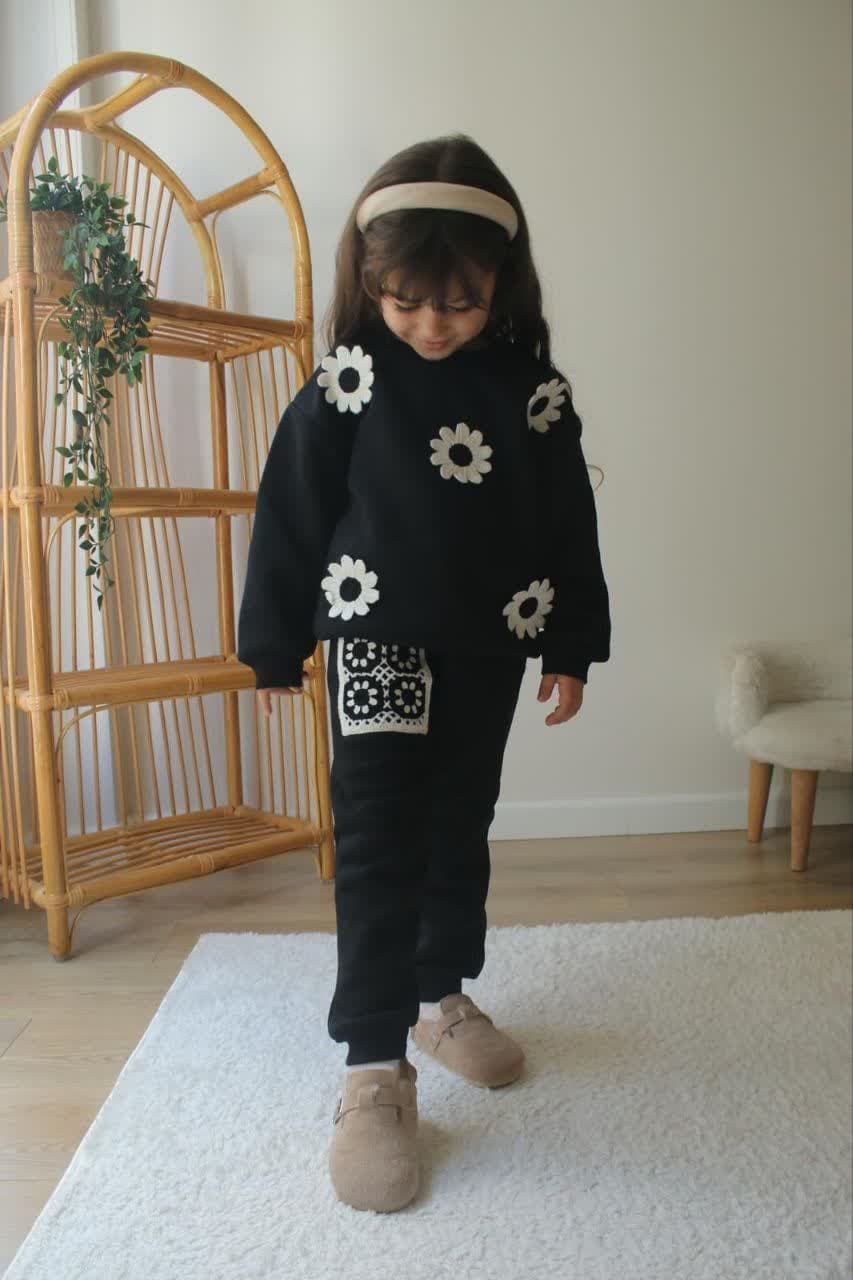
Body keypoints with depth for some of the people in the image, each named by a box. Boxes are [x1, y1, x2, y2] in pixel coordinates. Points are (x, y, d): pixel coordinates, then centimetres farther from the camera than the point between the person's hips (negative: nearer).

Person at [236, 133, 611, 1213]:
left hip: (488, 645, 3)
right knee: (378, 837, -11)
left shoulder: (533, 387, -1)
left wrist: (571, 648, 6)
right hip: (376, 635, -3)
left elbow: (568, 522, 5)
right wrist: (277, 642, 2)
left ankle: (442, 996, 34)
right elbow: (292, 510, -1)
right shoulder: (347, 382, -6)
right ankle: (375, 1069, -2)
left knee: (460, 828, 14)